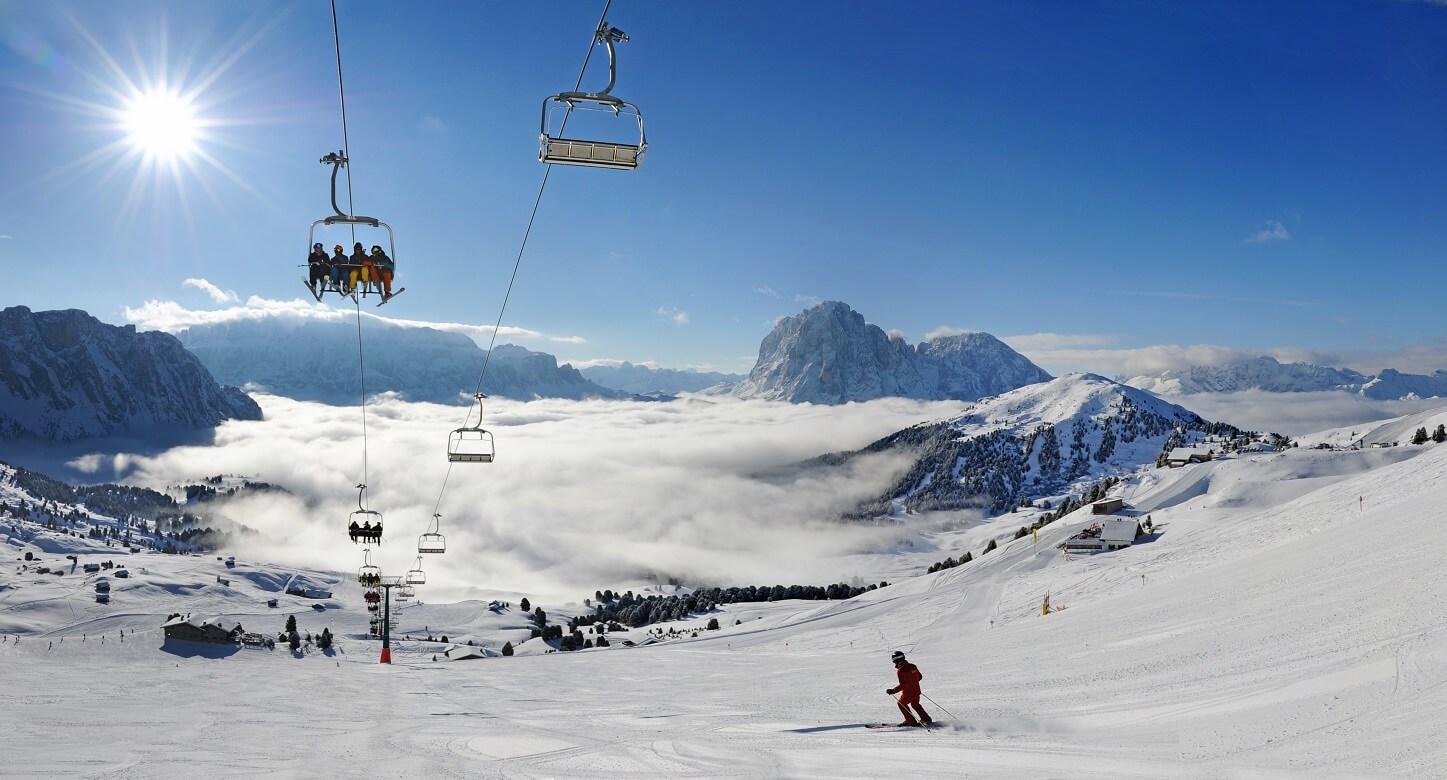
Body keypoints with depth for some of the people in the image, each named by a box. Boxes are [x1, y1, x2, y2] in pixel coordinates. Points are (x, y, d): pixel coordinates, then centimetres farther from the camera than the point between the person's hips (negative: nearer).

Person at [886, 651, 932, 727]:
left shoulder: (900, 670, -20)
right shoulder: (912, 666, 1)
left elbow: (902, 685, -25)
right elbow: (920, 676, 12)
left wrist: (893, 691, -21)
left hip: (908, 693, -7)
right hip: (916, 690, 7)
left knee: (902, 704, 18)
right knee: (915, 704, 30)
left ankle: (911, 721, 16)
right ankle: (926, 719, 33)